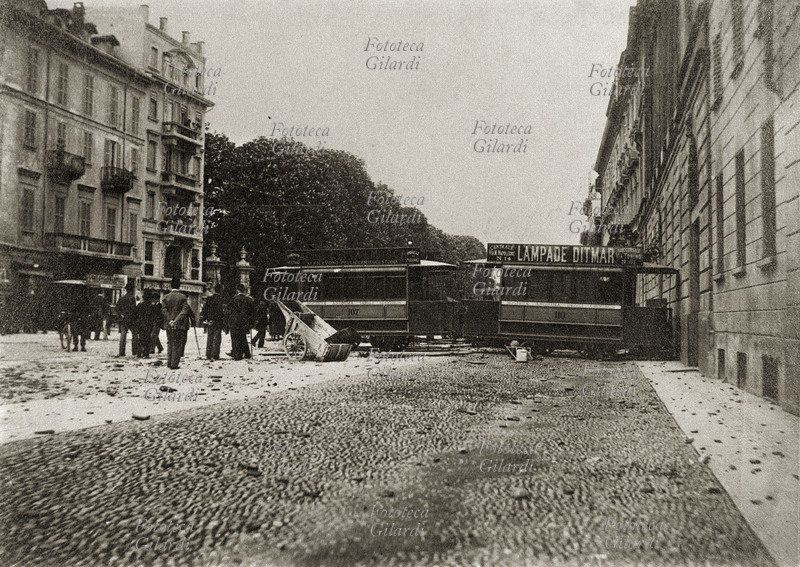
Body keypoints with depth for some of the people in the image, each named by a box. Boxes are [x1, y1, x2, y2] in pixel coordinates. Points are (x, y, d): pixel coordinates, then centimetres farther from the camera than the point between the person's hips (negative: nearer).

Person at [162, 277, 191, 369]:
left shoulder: (166, 297, 2)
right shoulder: (183, 297, -6)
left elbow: (164, 310, -3)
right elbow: (185, 310, -12)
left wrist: (170, 320, -7)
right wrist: (177, 320, -12)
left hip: (169, 324, 3)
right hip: (180, 324, -3)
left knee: (170, 343, 15)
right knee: (178, 344, 3)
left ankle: (169, 363, 14)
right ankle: (174, 364, -1)